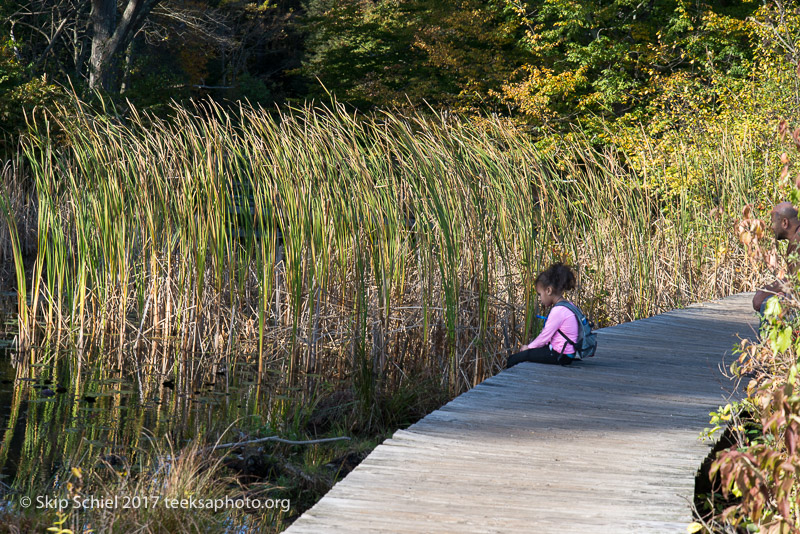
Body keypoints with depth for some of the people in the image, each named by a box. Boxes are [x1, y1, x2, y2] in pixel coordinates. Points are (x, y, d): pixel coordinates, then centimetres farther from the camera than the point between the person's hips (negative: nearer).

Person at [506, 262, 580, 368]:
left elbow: (544, 337, -14)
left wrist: (528, 347, 2)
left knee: (513, 360, -10)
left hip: (560, 356, -10)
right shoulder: (567, 306, 11)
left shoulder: (558, 311, -20)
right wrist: (530, 346, 14)